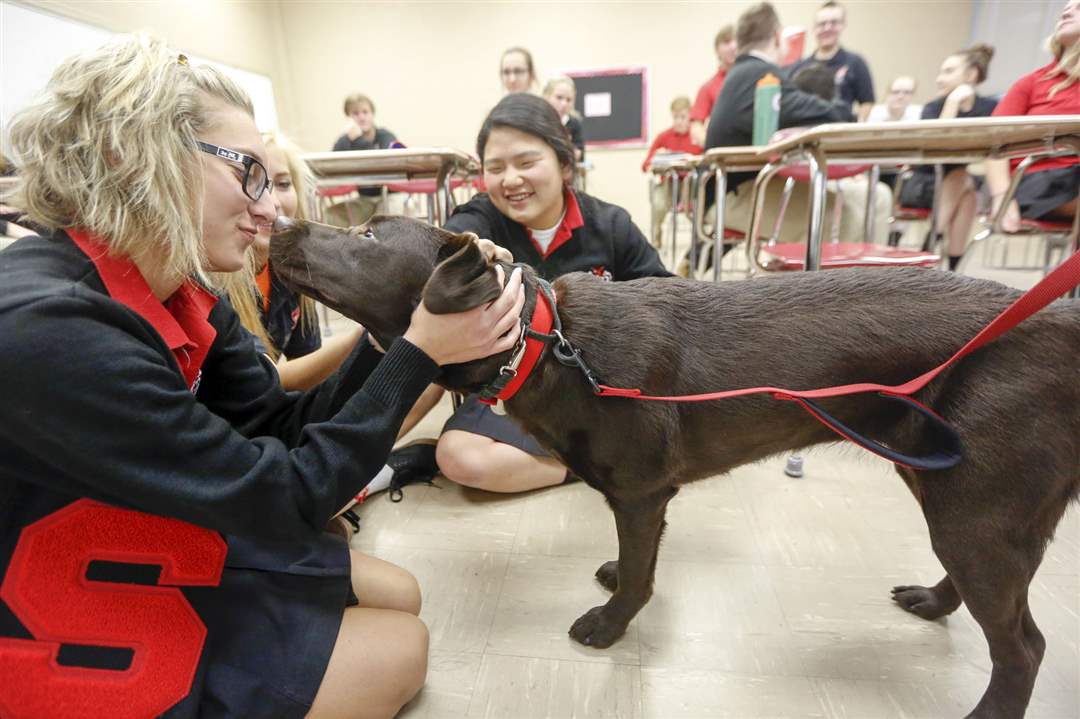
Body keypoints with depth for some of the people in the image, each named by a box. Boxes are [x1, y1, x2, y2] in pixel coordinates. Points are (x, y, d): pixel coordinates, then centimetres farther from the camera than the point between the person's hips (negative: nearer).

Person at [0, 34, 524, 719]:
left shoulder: (182, 296, -6)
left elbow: (284, 428, -5)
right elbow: (282, 499, -29)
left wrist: (388, 336, -17)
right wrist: (420, 355, -28)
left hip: (170, 551, 7)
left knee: (398, 593, 8)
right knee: (399, 649, -4)